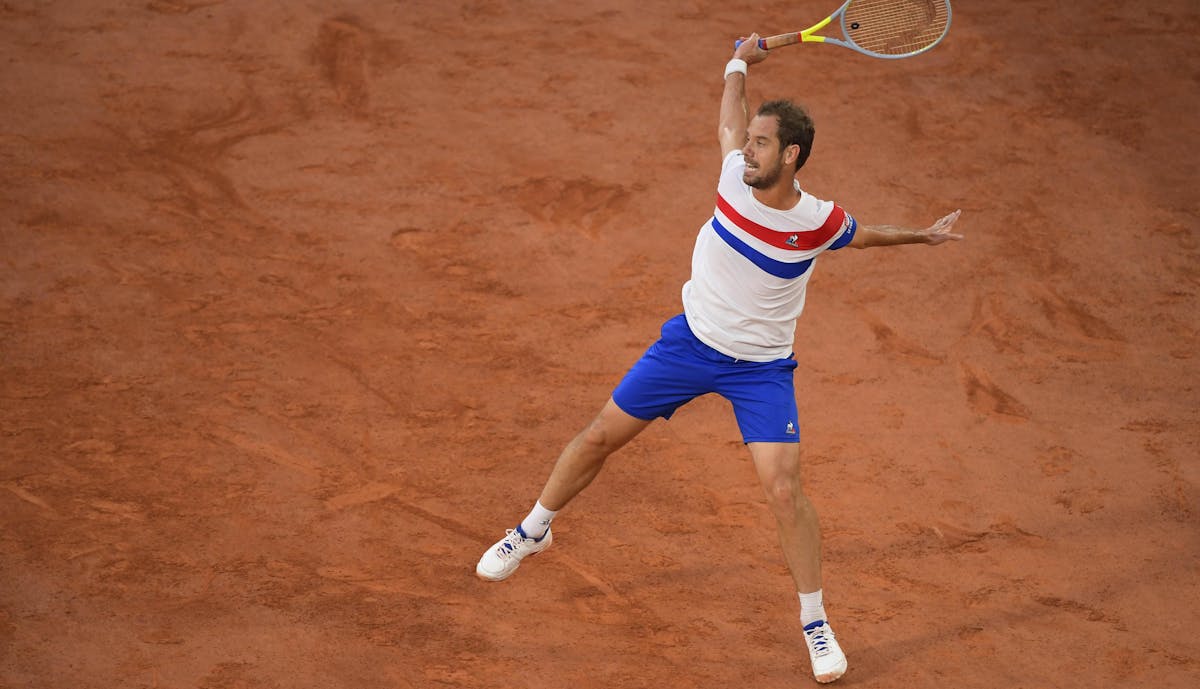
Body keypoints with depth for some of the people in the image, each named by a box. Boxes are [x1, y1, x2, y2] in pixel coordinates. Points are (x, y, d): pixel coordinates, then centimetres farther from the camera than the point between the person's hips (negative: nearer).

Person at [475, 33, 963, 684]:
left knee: (783, 489, -14)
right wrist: (740, 61, 15)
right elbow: (728, 120, 10)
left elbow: (859, 234, 6)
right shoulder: (736, 172, -14)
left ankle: (814, 622, 3)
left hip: (761, 368, -3)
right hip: (690, 339, 3)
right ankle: (533, 530, 34)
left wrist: (918, 235, 0)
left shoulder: (818, 220, -19)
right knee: (601, 434, 9)